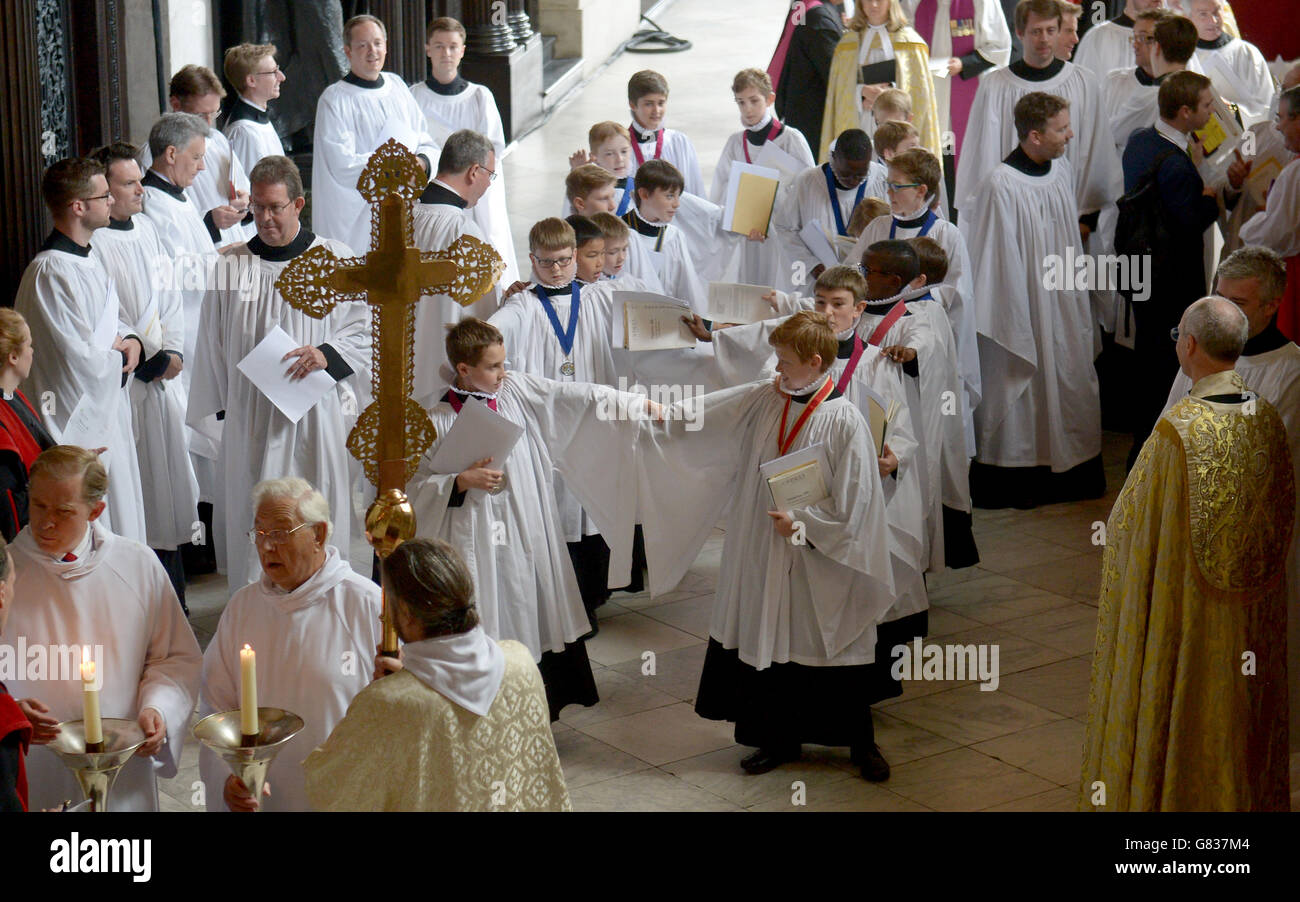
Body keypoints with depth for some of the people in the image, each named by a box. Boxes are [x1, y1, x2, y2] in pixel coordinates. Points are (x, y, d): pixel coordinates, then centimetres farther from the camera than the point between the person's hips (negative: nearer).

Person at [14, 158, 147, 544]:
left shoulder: (86, 260, 9)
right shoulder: (51, 273, -22)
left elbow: (114, 319, 22)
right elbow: (81, 360, -25)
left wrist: (131, 340, 1)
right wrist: (120, 358, -7)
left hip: (109, 408, 10)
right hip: (81, 423, -10)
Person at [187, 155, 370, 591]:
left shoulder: (335, 261, 3)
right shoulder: (231, 265, 7)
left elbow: (366, 330, 5)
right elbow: (212, 346, 13)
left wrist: (328, 354, -14)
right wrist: (212, 415, 12)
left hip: (314, 416, -1)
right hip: (249, 420, 1)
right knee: (251, 525, 1)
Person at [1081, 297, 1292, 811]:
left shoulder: (1178, 430, -24)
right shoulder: (1268, 422, -6)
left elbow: (1132, 526, -15)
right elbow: (1283, 517, 7)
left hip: (1183, 610, -5)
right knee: (1240, 710, 20)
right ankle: (1244, 795, 34)